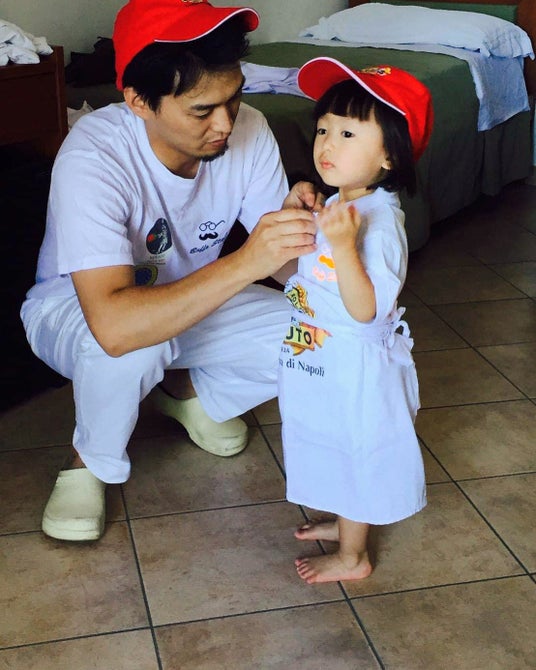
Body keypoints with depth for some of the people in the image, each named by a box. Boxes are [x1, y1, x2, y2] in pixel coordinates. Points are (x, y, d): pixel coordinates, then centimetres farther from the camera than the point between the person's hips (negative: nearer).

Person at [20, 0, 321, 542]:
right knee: (133, 345, -40)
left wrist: (293, 218, -37)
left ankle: (186, 390, 12)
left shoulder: (248, 129, -21)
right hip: (74, 308, -4)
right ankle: (89, 463, -6)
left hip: (188, 301, 5)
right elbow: (113, 325, -47)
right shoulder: (92, 159, -36)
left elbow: (275, 256, -14)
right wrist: (243, 264, -54)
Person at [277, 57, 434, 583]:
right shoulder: (338, 206, 2)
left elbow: (366, 309, -34)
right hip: (323, 362, 9)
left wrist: (344, 247, -45)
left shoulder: (378, 223, -28)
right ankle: (342, 520, 49)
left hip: (354, 371, -9)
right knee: (336, 452, 26)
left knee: (354, 457, 10)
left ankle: (352, 557, 30)